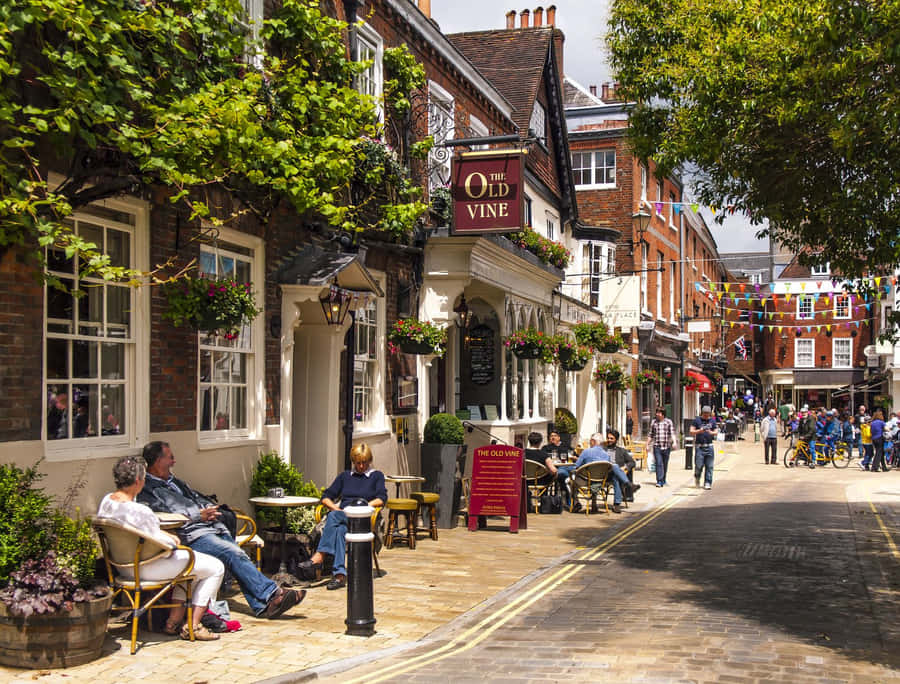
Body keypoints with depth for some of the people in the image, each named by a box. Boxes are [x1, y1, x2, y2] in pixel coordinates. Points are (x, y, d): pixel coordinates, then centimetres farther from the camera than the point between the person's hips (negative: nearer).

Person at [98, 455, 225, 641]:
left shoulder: (106, 501, -2)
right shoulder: (139, 511, -31)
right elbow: (163, 546, -23)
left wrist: (166, 535, 5)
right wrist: (172, 541, -1)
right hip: (146, 568, -10)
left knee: (189, 561, 30)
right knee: (216, 568, 2)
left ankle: (174, 621, 27)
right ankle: (192, 627, 7)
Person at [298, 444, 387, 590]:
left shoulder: (376, 476, 20)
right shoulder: (345, 476, 28)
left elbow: (382, 498, 3)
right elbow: (326, 497, 21)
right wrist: (335, 508, 0)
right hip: (342, 515, 3)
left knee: (334, 517, -35)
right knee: (339, 529, -36)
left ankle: (319, 557, -47)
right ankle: (339, 574, -51)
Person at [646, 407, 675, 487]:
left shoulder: (668, 422, 3)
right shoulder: (654, 422, 8)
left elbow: (672, 433, -4)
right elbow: (651, 435, 14)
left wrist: (674, 442, -20)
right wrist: (647, 445, 13)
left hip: (666, 447, 0)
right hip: (657, 446, 0)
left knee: (665, 464, 10)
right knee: (659, 464, -12)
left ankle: (663, 480, 26)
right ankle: (659, 481, -14)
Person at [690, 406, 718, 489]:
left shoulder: (712, 420, 12)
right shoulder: (697, 420, 3)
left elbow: (716, 432, 10)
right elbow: (691, 431, 0)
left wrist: (711, 432, -12)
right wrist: (699, 431, -18)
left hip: (709, 446, 2)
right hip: (699, 446, -2)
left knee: (709, 466, -1)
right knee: (699, 465, -5)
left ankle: (707, 483, 5)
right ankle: (697, 477, 24)